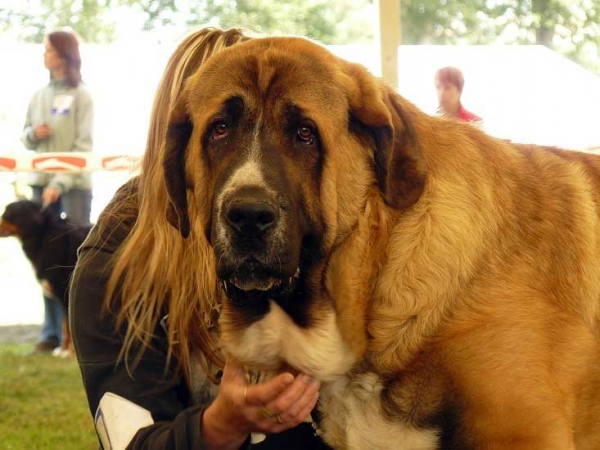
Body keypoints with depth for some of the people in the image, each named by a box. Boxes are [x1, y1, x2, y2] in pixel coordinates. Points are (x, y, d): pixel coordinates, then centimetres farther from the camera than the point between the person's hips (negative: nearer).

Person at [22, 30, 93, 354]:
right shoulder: (39, 96, 12)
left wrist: (60, 183, -19)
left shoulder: (80, 96, -3)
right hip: (41, 181, 5)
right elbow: (25, 137, 19)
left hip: (73, 184, -5)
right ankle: (52, 332, 9)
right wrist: (33, 134, -6)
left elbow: (83, 145, -10)